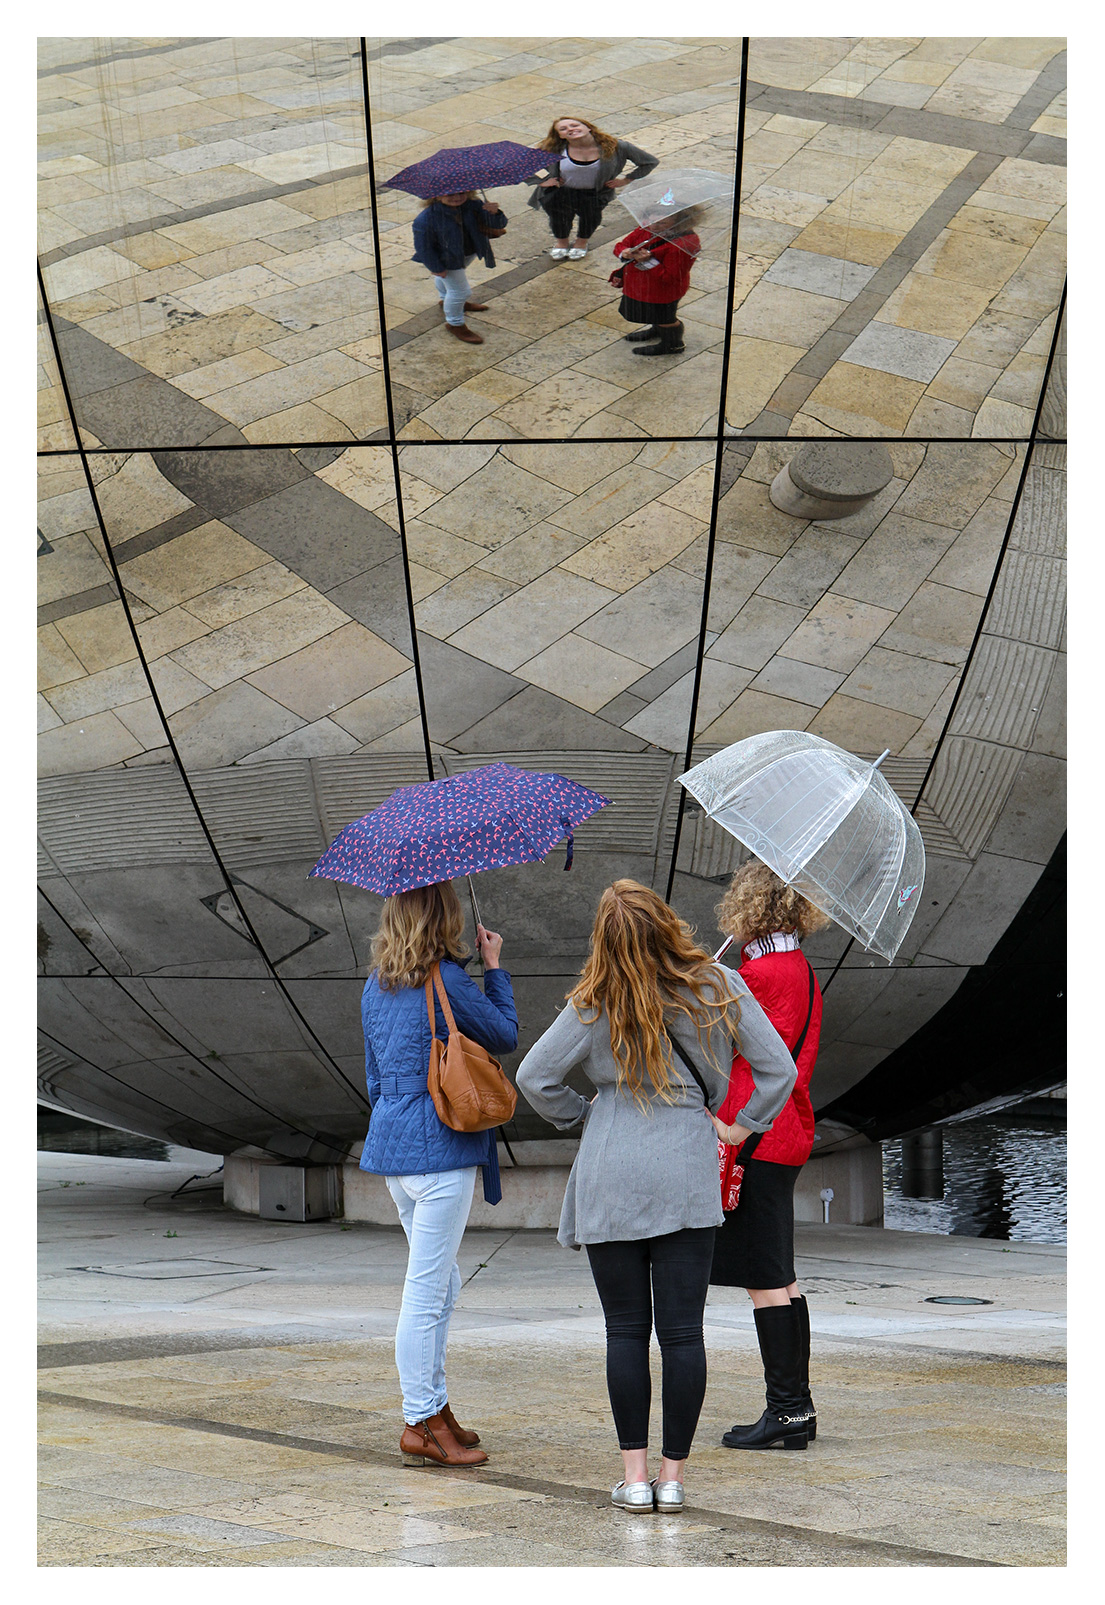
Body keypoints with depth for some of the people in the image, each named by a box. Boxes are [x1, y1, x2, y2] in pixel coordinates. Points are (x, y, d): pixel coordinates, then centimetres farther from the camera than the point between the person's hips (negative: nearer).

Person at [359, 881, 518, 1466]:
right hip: (440, 1147, -8)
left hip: (391, 1144, 8)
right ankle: (420, 1424, 2)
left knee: (441, 1284, 18)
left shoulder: (376, 986, 11)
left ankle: (434, 1408, 23)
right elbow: (506, 1035, 0)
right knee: (426, 1292, -3)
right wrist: (495, 967, 10)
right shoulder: (448, 980, -13)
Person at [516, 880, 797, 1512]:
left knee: (626, 1329, 7)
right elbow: (780, 1070, 0)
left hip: (610, 1183, 0)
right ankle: (673, 1477, 8)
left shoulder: (594, 1006, -5)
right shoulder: (719, 989, -2)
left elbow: (534, 1077, -2)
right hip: (688, 1182, 0)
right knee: (683, 1331, 4)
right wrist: (741, 1129, 10)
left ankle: (634, 1476, 9)